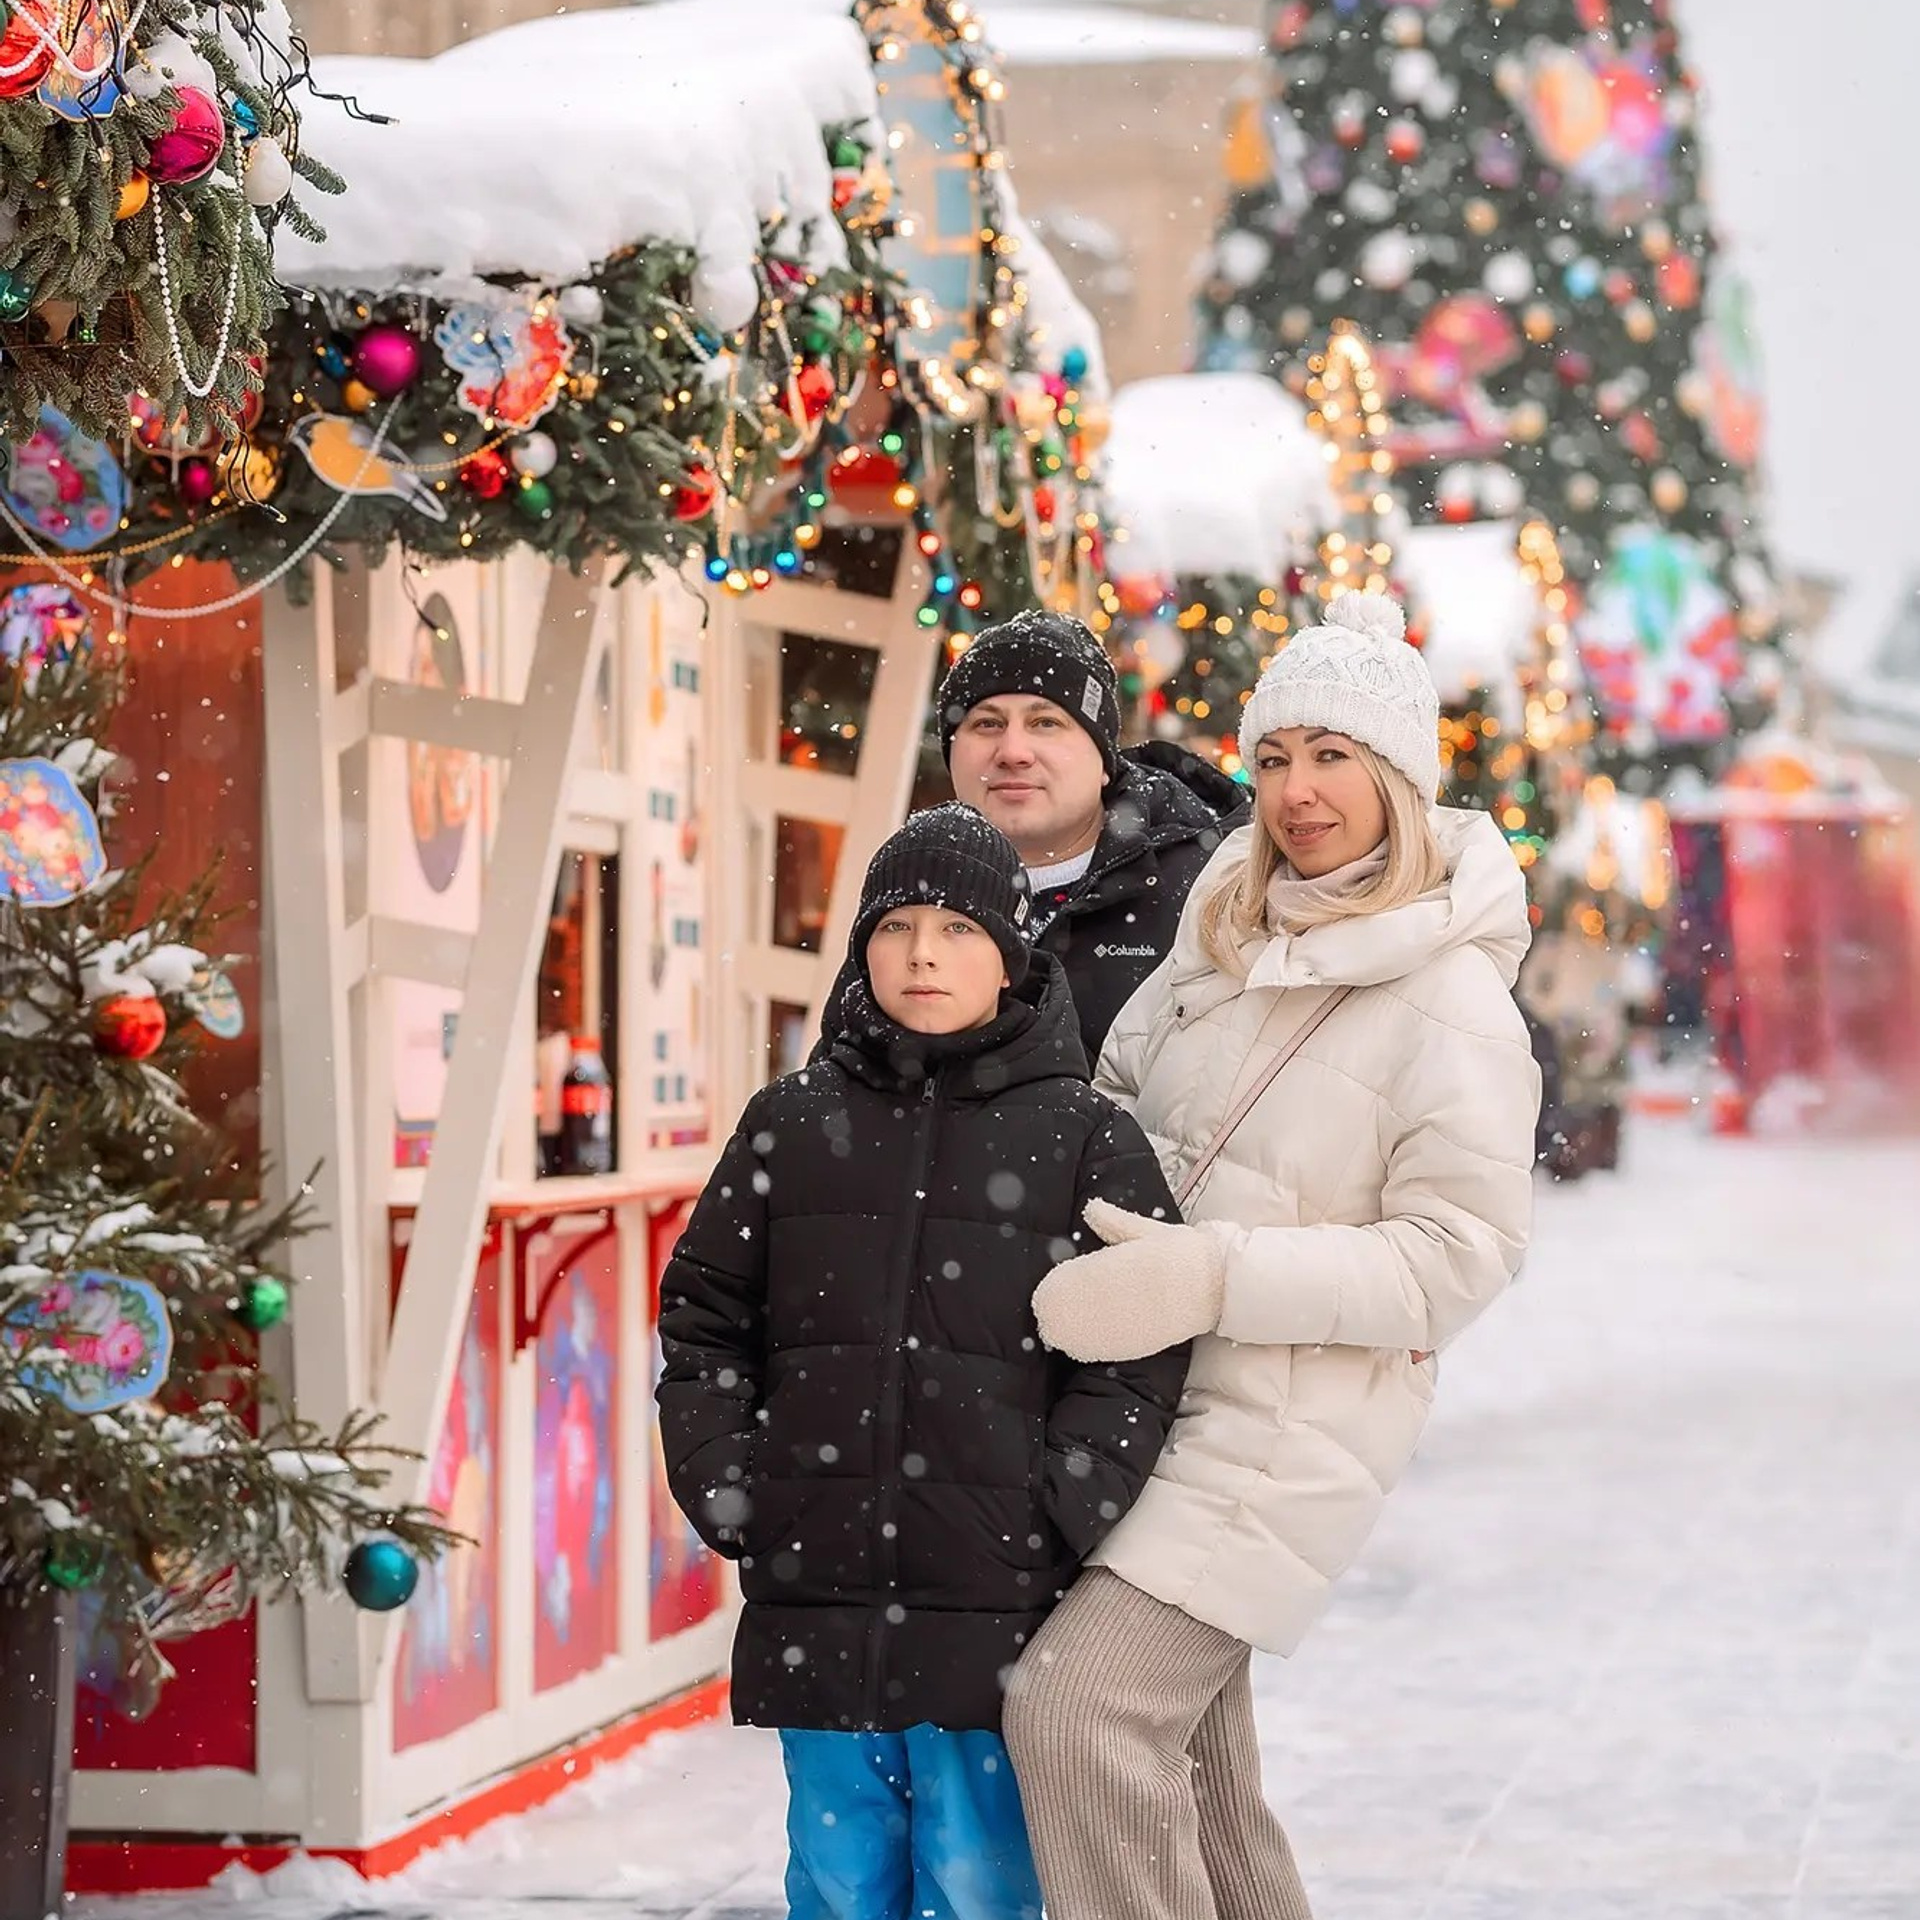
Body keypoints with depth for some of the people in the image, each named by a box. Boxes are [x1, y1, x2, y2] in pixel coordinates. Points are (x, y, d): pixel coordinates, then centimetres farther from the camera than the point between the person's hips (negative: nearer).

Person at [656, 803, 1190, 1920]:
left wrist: (1065, 1512, -11)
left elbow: (1142, 1342, -2)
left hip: (994, 1596, -2)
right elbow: (705, 1315, 13)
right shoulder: (792, 1125, 9)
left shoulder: (1084, 1136, 2)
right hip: (816, 1593, 2)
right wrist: (720, 1479, 1)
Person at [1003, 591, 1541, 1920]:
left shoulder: (1452, 1001, -14)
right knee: (1183, 1752, 15)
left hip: (1292, 1433, -7)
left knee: (1080, 1710, -21)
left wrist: (1212, 1277, -25)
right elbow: (1122, 1097, 20)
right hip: (1152, 1403, 8)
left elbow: (1455, 1257, -18)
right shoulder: (1230, 928, 7)